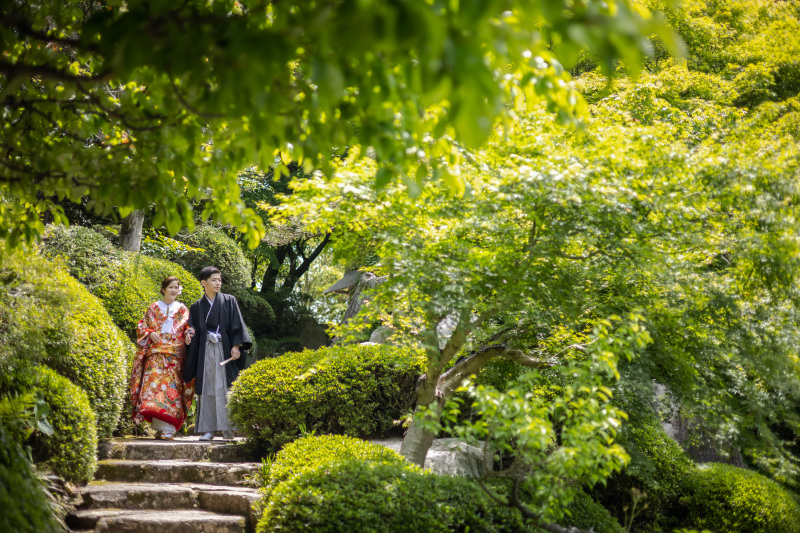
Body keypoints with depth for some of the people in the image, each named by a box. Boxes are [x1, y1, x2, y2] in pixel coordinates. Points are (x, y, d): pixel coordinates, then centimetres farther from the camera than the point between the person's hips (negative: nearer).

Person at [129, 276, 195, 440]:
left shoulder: (182, 310, 17)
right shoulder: (154, 308, 16)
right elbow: (141, 326, 15)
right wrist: (150, 333, -5)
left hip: (175, 356, 0)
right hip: (155, 353, 0)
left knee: (172, 387, -10)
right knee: (154, 383, -14)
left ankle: (168, 428, -13)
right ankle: (160, 426, -14)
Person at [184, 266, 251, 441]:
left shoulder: (229, 301, 7)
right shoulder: (197, 306, 14)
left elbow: (237, 325, 1)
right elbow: (194, 327, 13)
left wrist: (236, 345, -10)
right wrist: (190, 333, -10)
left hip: (224, 349, -2)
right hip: (205, 351, 2)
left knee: (224, 388, -7)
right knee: (206, 388, -2)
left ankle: (228, 428, -6)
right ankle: (208, 429, 0)